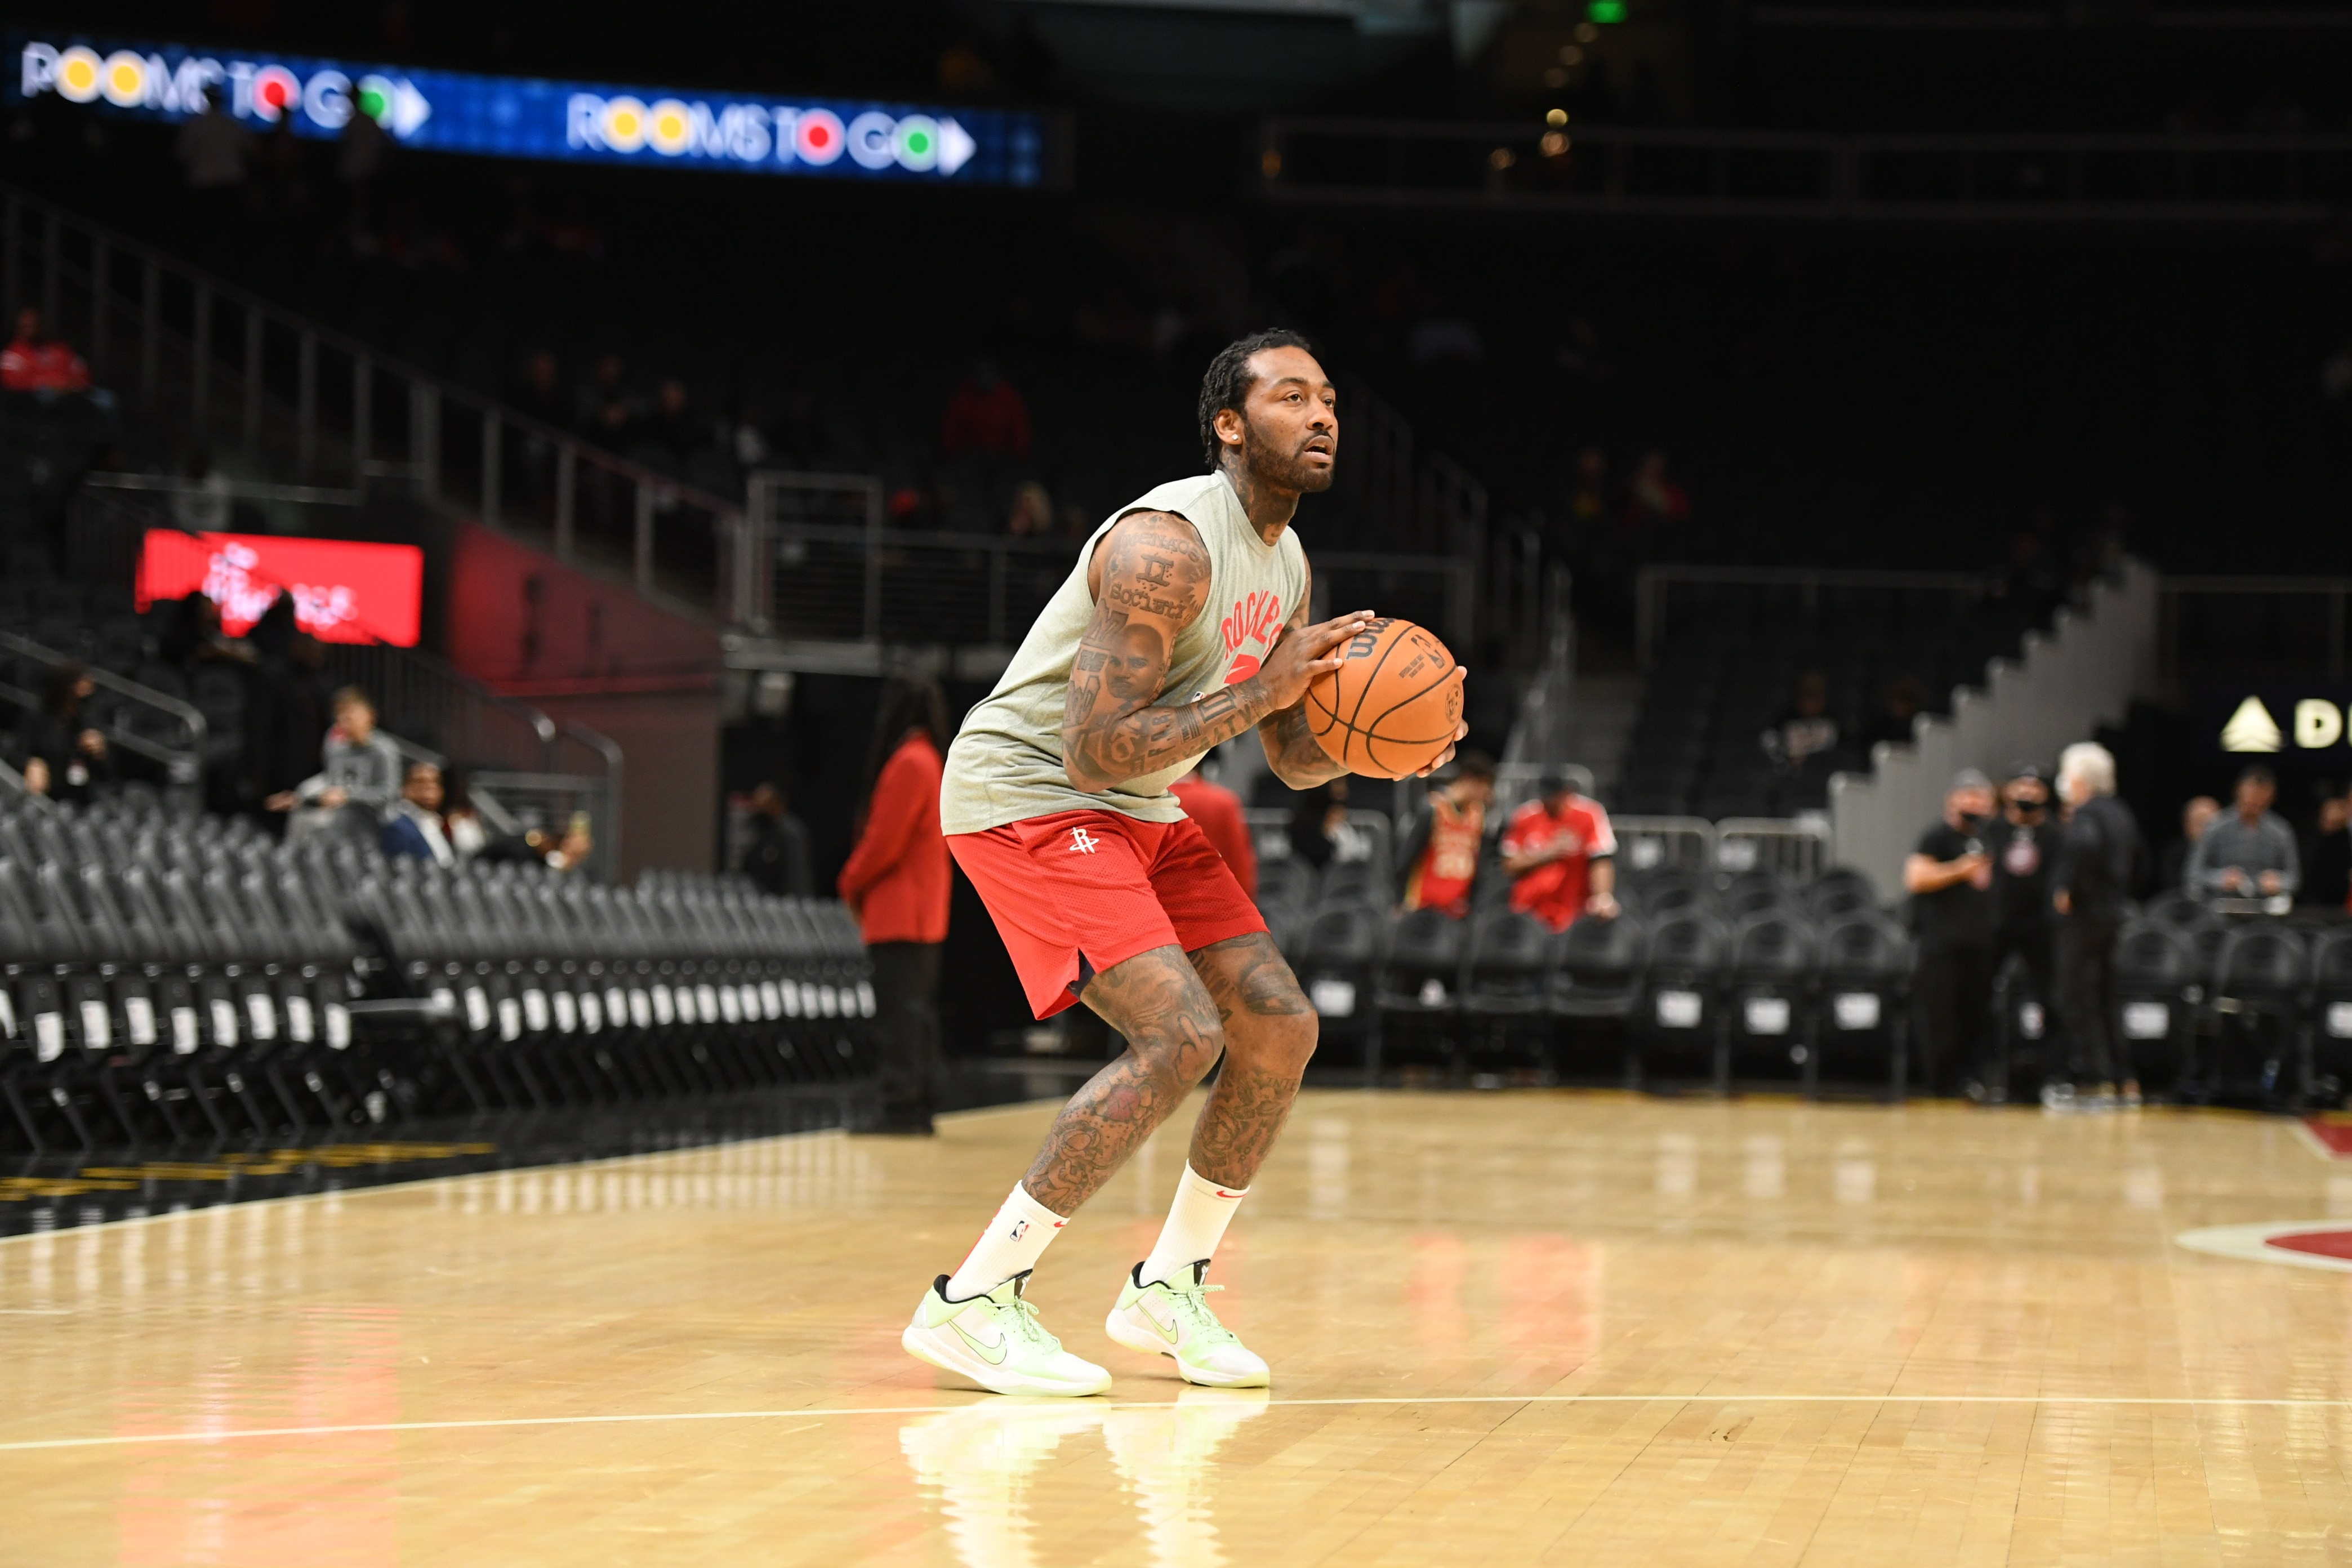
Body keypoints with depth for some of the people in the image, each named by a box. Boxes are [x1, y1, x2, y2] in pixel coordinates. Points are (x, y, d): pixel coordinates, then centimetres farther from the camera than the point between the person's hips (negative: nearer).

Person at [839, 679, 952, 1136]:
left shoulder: (908, 764, -14)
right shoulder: (927, 760, 17)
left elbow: (884, 842, -17)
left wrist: (851, 885, -3)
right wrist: (860, 884, 14)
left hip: (899, 919, -10)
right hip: (923, 915, 10)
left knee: (898, 1014, -11)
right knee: (915, 1012, 11)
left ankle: (901, 1107, -13)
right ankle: (917, 1107, 13)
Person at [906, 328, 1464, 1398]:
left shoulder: (1286, 566, 7)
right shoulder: (1166, 545, -24)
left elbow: (1297, 761, 15)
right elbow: (1097, 749, -29)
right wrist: (1263, 689, -27)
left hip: (1138, 813, 10)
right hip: (1025, 796, -10)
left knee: (1280, 1027, 2)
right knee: (1181, 1035, -23)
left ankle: (1169, 1286, 16)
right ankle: (972, 1302, -17)